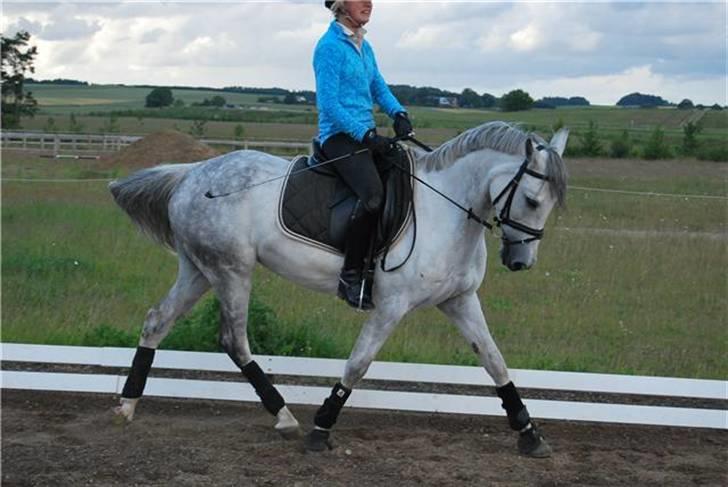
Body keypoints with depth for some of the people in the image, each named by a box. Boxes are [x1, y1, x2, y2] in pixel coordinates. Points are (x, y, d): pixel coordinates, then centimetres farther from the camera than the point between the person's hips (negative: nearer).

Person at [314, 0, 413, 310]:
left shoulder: (364, 47, 16)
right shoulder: (330, 46, -10)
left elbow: (379, 88, 20)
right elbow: (329, 105, -15)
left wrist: (399, 114, -1)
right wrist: (367, 136, -20)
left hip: (366, 134, 9)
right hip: (340, 135, -9)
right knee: (373, 194, -30)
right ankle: (351, 276, -22)